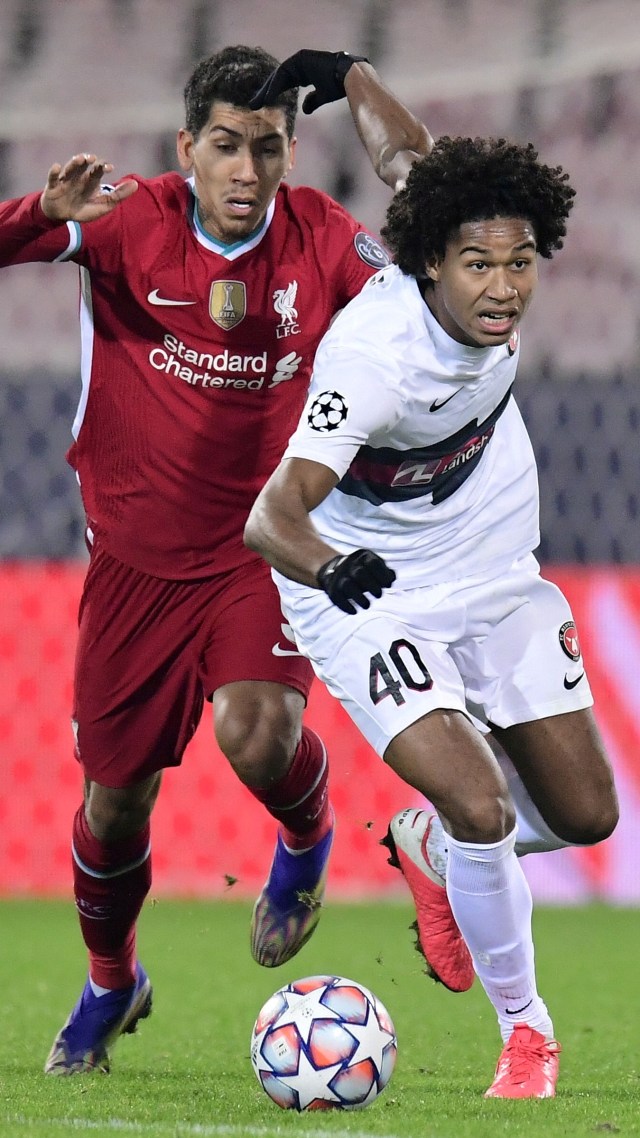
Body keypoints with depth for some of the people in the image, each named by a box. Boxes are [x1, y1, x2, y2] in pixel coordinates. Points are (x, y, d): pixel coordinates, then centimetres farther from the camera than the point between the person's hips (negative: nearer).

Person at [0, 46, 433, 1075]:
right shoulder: (130, 223, -10)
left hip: (265, 549, -1)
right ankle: (110, 984, 37)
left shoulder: (322, 239, -6)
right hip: (139, 556, 1)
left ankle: (307, 838, 10)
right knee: (116, 795, 9)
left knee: (257, 734, -27)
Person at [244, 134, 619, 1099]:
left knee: (585, 814, 7)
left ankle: (431, 847, 37)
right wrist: (326, 565, -64)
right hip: (373, 597, -6)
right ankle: (525, 1030, 0)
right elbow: (273, 513, -46)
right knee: (481, 807, -22)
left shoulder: (494, 303, -16)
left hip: (495, 572, 7)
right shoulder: (373, 358, -35)